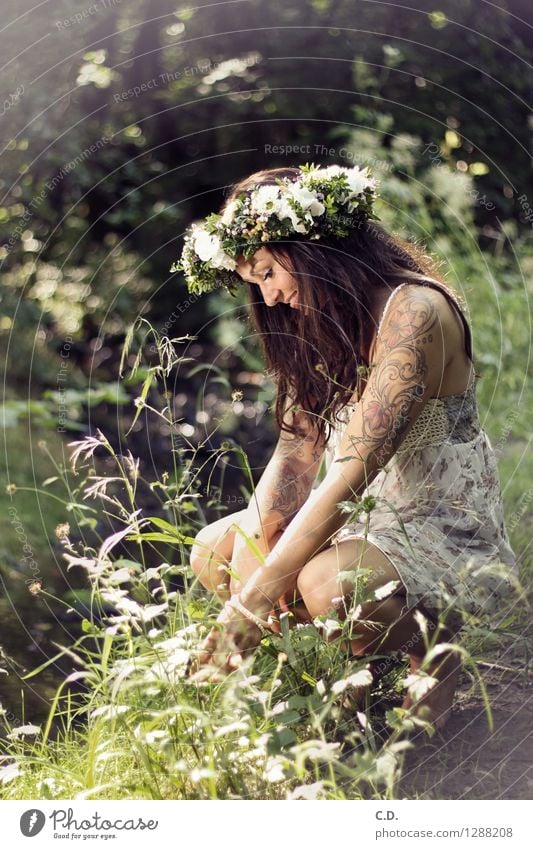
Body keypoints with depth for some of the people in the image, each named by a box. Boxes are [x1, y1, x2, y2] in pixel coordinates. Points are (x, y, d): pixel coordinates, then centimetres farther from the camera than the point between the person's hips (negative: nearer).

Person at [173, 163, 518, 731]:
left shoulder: (413, 312, -22)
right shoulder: (317, 323, 7)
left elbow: (353, 470, -28)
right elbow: (295, 453, -1)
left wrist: (257, 599, -29)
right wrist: (248, 574, -16)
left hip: (448, 536, -8)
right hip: (369, 521, 9)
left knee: (325, 583, -34)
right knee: (212, 551, -2)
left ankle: (428, 647, -3)